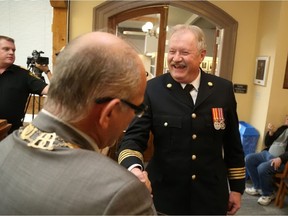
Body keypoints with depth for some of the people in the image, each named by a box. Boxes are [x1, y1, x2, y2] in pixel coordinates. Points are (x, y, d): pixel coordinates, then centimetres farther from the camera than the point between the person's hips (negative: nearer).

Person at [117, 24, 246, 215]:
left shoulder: (223, 89, -3)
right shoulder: (152, 90, -10)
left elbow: (233, 143, 4)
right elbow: (133, 137, -12)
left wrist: (237, 187, 9)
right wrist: (133, 167, -32)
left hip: (211, 195, 2)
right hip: (165, 195, -1)